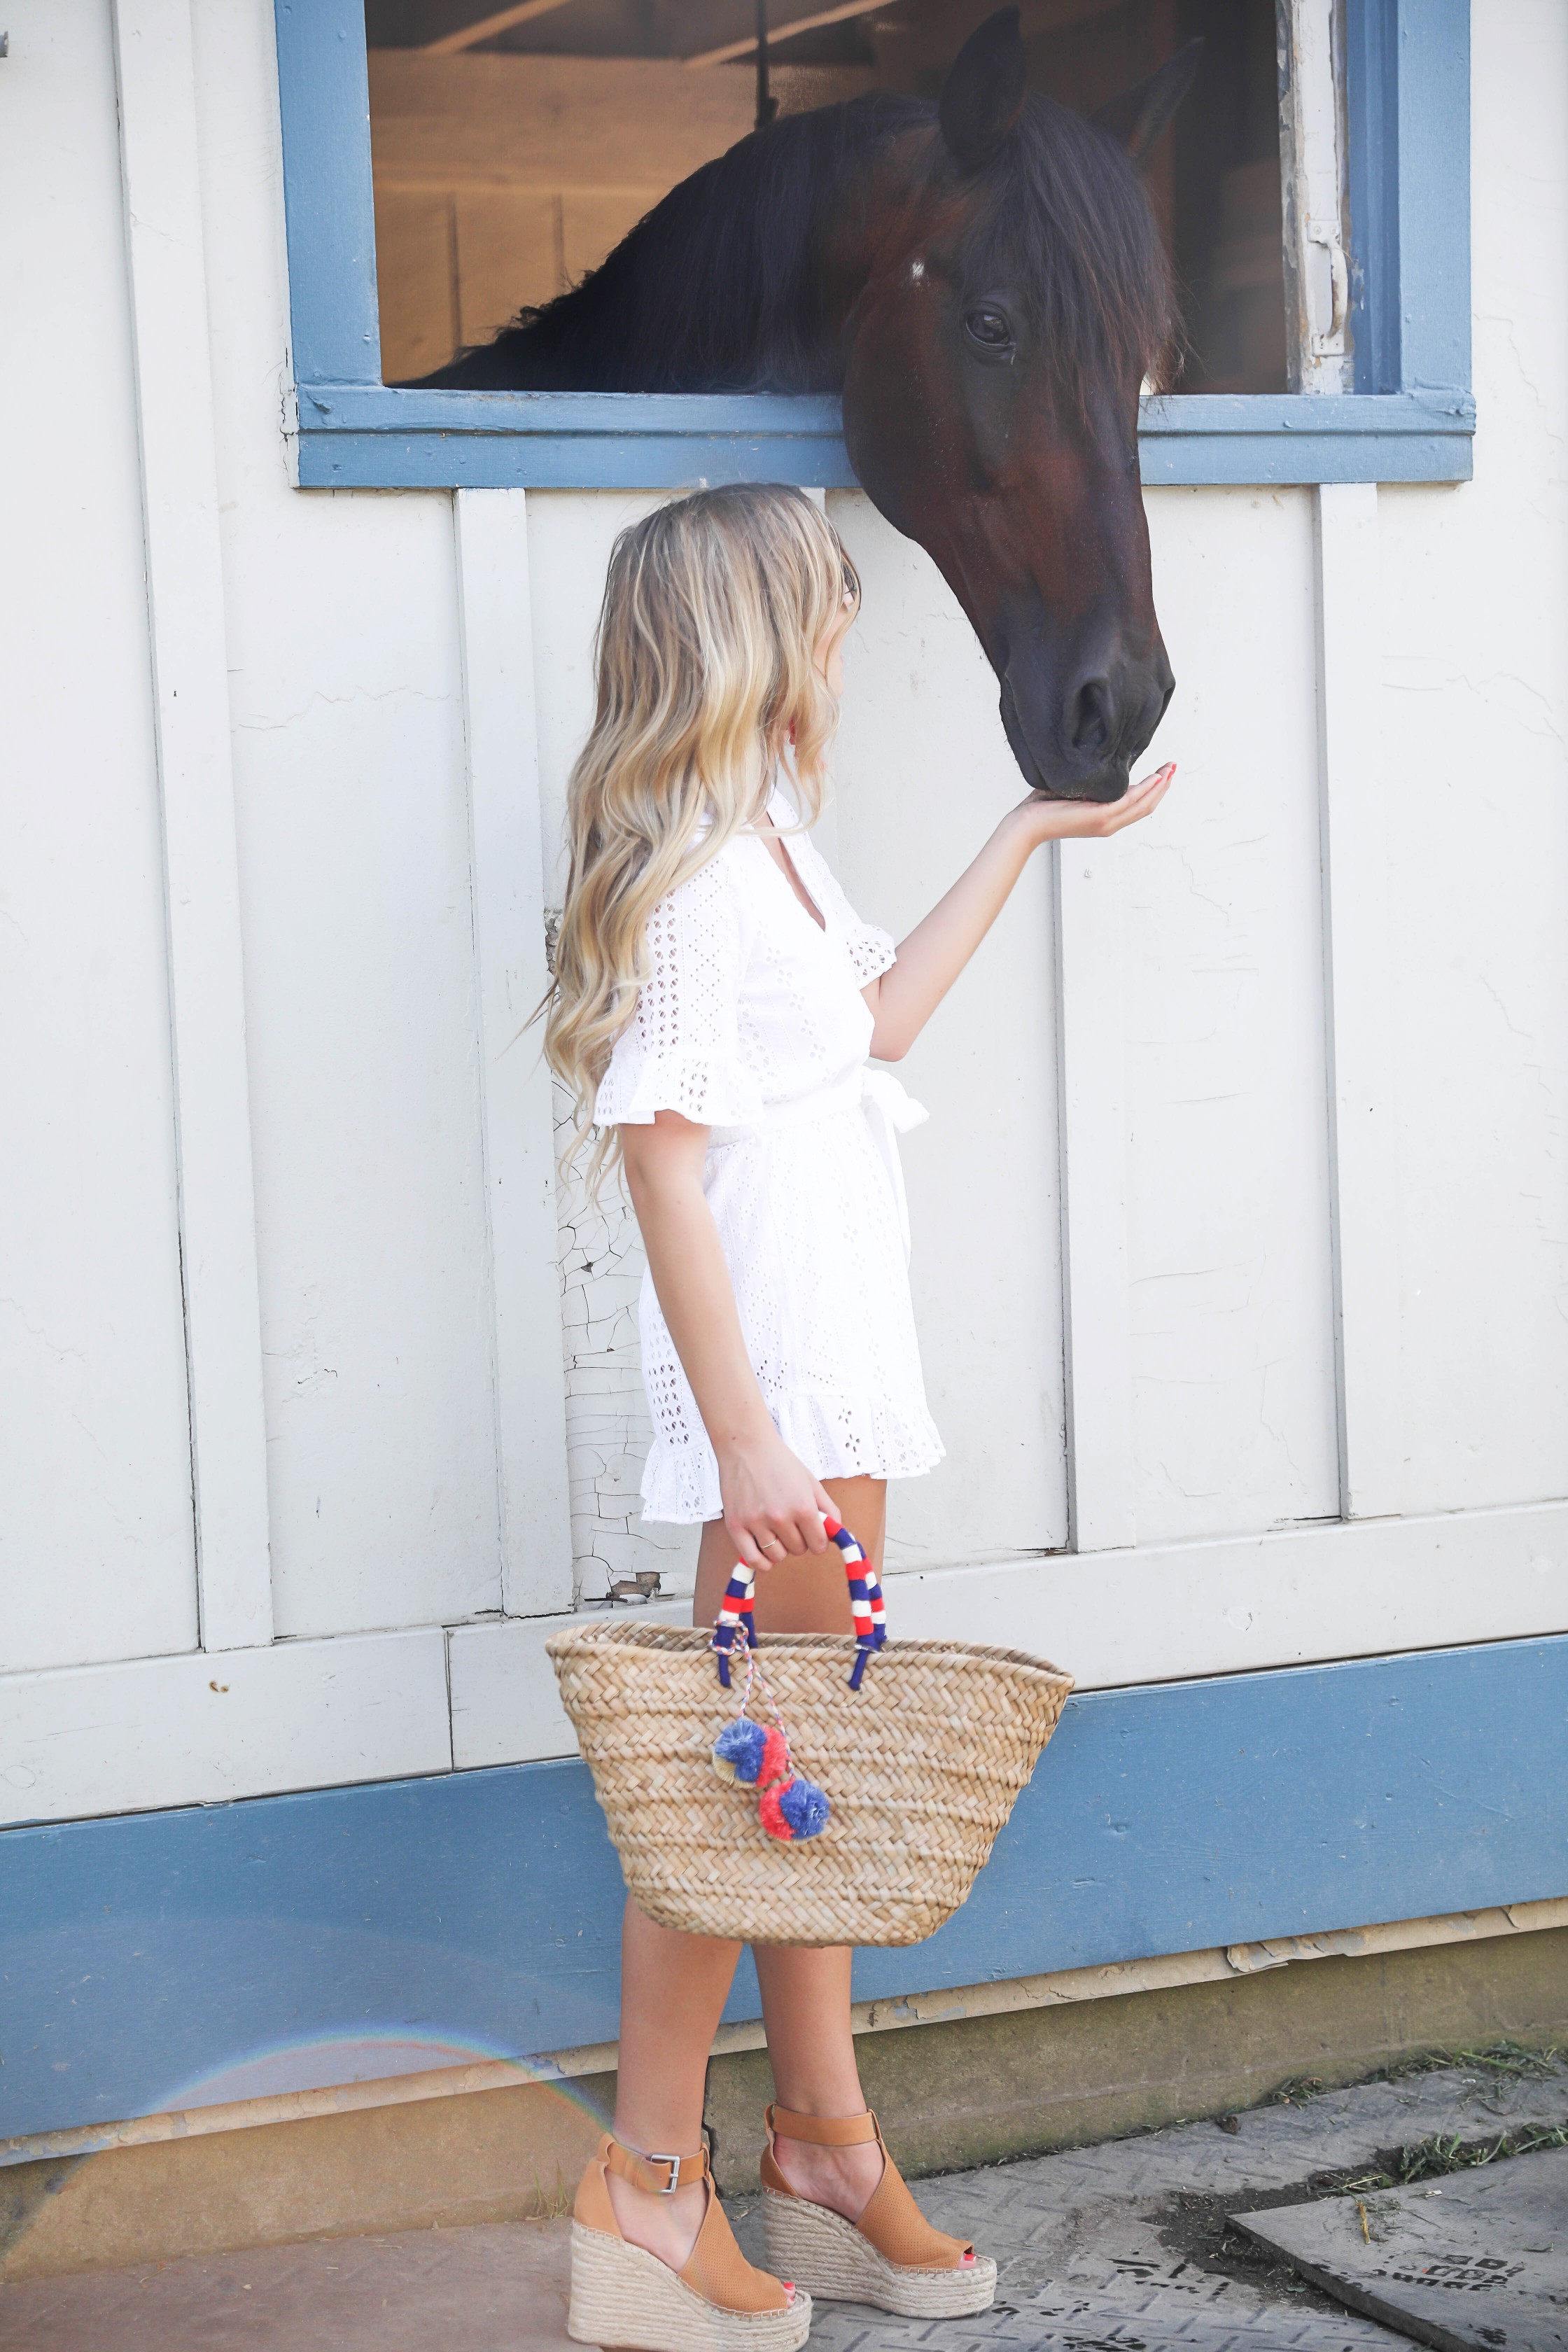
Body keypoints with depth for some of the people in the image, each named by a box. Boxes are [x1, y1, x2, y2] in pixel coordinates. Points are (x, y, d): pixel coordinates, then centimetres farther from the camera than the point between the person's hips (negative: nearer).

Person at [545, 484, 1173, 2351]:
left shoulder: (765, 849, 13)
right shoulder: (689, 876, -17)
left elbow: (878, 1014, 29)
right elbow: (666, 1164, -21)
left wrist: (1029, 832, 34)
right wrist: (742, 1441, -24)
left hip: (839, 1376, 10)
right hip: (773, 1387, -10)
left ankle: (824, 2154, 23)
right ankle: (647, 2196, 6)